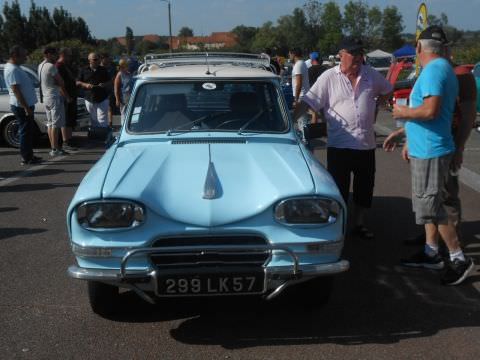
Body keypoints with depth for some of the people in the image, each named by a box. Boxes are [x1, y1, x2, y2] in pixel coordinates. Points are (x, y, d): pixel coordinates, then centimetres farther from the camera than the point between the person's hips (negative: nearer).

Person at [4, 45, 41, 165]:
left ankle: (29, 156, 21)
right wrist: (26, 107, -24)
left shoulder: (15, 68, 15)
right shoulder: (12, 70, -17)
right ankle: (26, 158, 0)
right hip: (21, 106, -10)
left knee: (28, 131, 14)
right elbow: (16, 90, -23)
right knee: (25, 131, -5)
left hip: (26, 105, 10)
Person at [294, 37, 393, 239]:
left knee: (364, 188, 14)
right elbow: (308, 101, -9)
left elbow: (387, 90, 24)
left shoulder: (371, 75, 5)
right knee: (339, 190, 4)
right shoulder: (329, 78, -6)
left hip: (366, 144, 4)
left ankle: (359, 225, 32)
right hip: (339, 146, -4)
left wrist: (375, 105, 13)